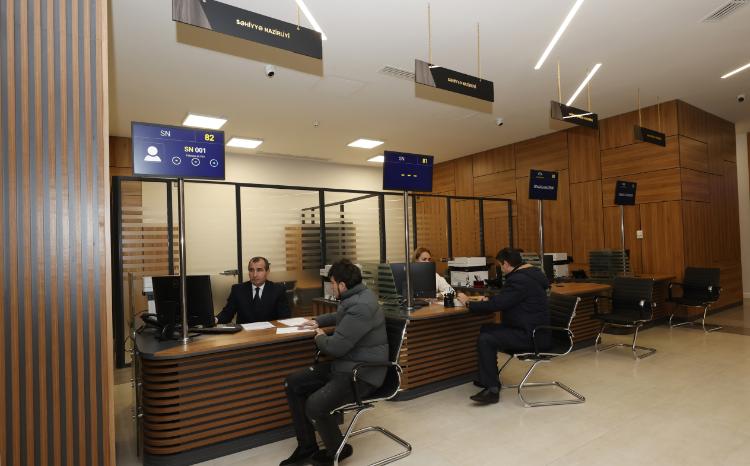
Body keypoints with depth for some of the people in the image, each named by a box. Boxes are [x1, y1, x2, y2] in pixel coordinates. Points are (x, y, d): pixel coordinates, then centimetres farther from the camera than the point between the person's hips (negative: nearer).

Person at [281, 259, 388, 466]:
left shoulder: (360, 307, -26)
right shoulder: (356, 297, 8)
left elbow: (334, 347, -25)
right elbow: (339, 316, 33)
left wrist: (320, 337, -4)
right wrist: (317, 321, 26)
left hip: (362, 373, -10)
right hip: (345, 364, 11)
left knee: (315, 405, -27)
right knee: (293, 384, 4)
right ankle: (306, 448, 14)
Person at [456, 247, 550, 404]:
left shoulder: (520, 280, -22)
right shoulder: (530, 273, 12)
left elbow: (497, 304, -24)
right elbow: (506, 299, 23)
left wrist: (469, 303, -13)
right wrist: (489, 299, 14)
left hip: (530, 336, -11)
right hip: (532, 329, 11)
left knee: (485, 340, -20)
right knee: (487, 329, 14)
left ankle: (492, 389, -12)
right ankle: (488, 378, 22)